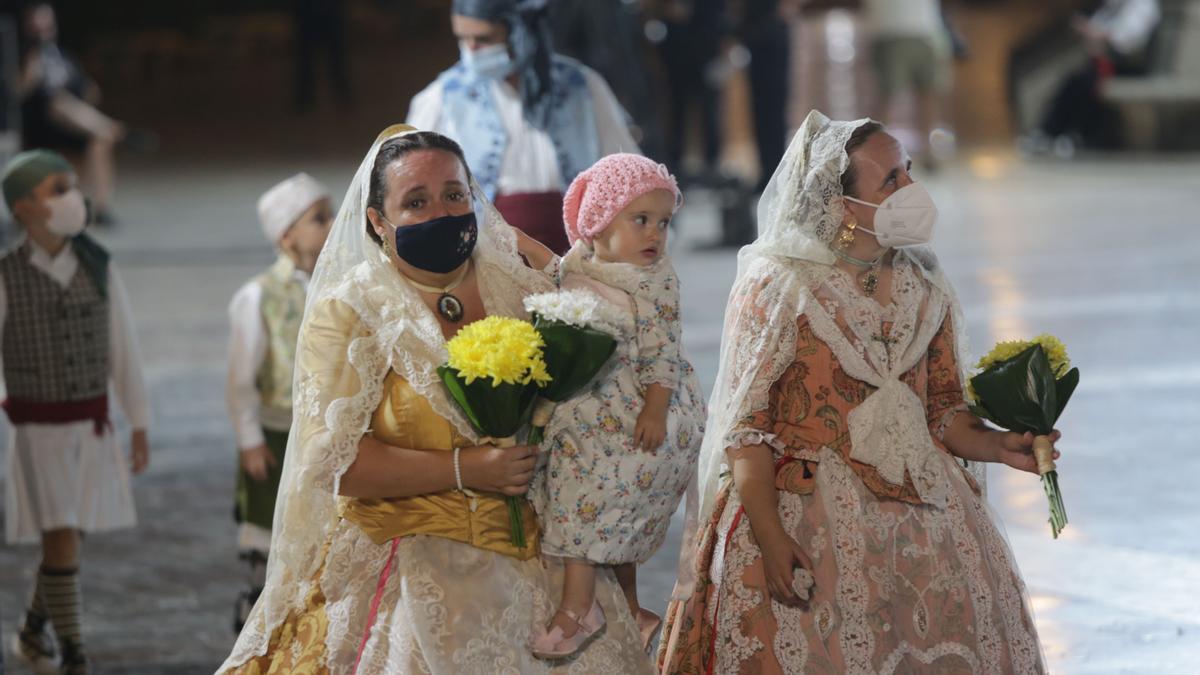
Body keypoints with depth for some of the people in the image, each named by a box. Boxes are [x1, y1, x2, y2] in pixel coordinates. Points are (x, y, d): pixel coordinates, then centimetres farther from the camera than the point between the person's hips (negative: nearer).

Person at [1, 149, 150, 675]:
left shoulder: (99, 270, -3)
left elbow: (123, 352, 3)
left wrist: (140, 429, 7)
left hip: (92, 430, 4)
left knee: (69, 538, 16)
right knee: (60, 543, -11)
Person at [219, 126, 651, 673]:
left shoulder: (523, 292, 7)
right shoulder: (348, 312, -5)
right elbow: (330, 458, -14)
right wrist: (463, 470, -17)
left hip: (532, 561, 4)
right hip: (411, 568, -4)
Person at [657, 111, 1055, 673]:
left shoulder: (925, 288, 9)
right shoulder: (779, 287, -7)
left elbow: (943, 410, 15)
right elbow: (746, 426, -10)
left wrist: (996, 446, -6)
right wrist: (770, 538, -19)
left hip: (918, 510, 5)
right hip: (804, 516, -5)